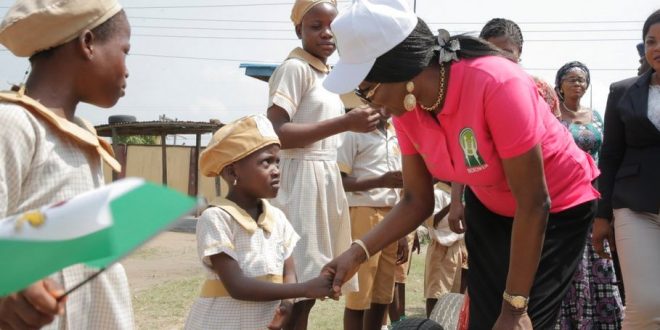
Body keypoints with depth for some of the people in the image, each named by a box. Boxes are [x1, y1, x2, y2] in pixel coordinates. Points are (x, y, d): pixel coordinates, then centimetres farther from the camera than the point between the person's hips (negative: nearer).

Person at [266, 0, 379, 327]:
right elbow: (275, 134, -20)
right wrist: (345, 123, -21)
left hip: (325, 179, 9)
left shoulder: (328, 75, 18)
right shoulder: (294, 68, -9)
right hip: (301, 181, -9)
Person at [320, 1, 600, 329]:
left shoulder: (497, 84, -35)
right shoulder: (406, 109, -14)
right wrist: (358, 251, -22)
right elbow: (417, 201, -6)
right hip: (489, 209, 6)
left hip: (557, 208, -5)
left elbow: (534, 204, -30)